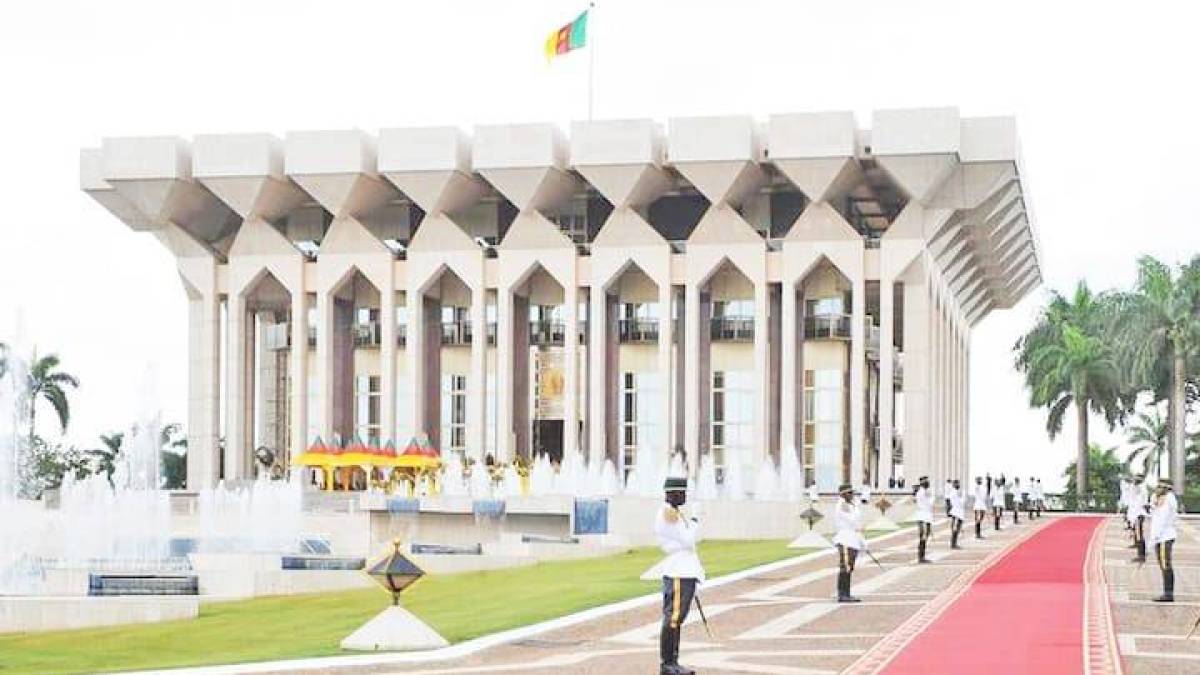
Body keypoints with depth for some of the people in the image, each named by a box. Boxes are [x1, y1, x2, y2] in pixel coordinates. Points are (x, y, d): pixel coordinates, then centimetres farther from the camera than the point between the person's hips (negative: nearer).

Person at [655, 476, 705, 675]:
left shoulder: (678, 513, 18)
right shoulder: (668, 512, -13)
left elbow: (693, 540, 23)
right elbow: (687, 541, -16)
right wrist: (694, 524, 0)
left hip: (687, 572, 10)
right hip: (678, 574, -10)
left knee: (678, 619, 11)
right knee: (672, 618, -9)